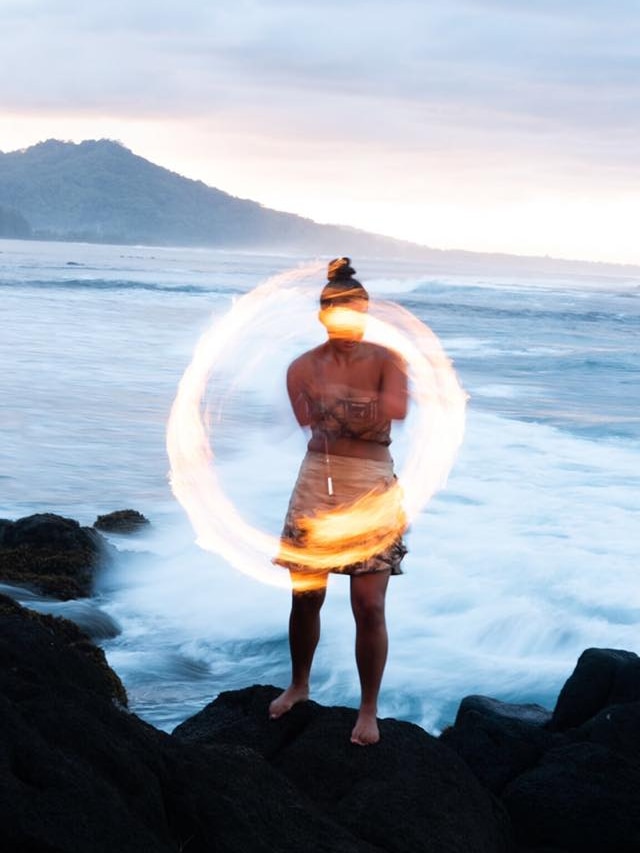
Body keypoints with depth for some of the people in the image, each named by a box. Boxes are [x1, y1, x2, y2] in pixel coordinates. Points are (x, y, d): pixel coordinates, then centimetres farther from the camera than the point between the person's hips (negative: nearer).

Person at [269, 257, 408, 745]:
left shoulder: (386, 361, -2)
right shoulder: (303, 367, 1)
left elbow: (397, 409, -23)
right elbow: (308, 421, -18)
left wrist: (338, 415, -22)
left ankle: (369, 709, 13)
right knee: (305, 596, 10)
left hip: (372, 489, -2)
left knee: (369, 606, -3)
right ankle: (299, 686, 35)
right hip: (316, 485, 2)